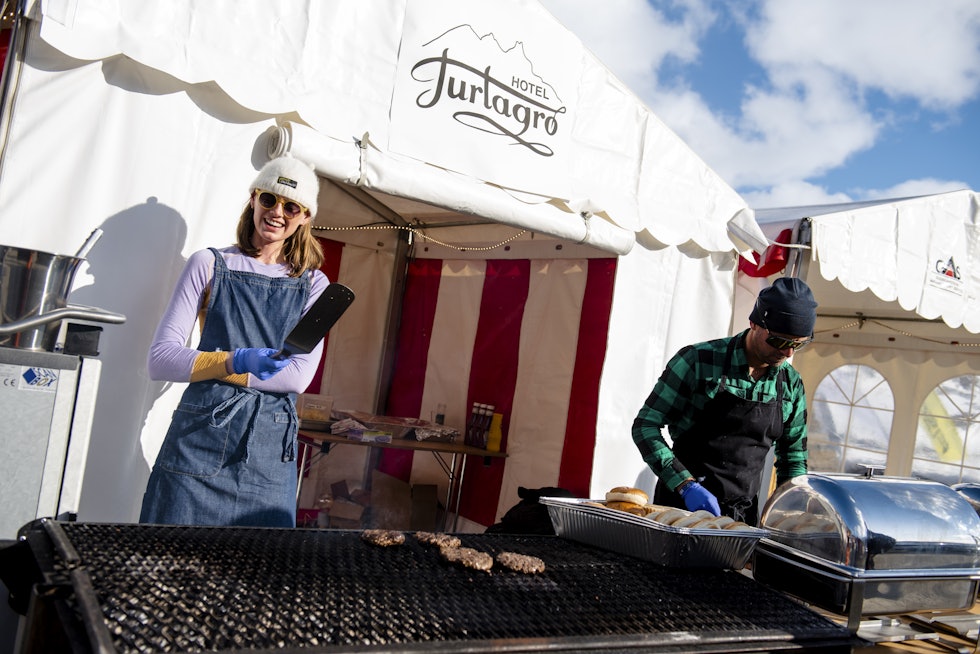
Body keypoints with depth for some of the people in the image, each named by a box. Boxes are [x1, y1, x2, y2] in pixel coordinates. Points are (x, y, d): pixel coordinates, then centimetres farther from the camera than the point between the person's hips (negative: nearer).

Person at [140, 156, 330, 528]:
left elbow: (299, 377, -4)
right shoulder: (209, 265, 5)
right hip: (201, 437, -1)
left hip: (270, 448, 1)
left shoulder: (313, 285, 9)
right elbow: (159, 359, -3)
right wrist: (234, 361, -20)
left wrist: (207, 366, -8)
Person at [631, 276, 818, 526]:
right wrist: (686, 485, -23)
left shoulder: (791, 384, 2)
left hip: (744, 514, 4)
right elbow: (645, 426, -13)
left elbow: (793, 456, 13)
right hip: (682, 505, -3)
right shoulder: (698, 360, -13)